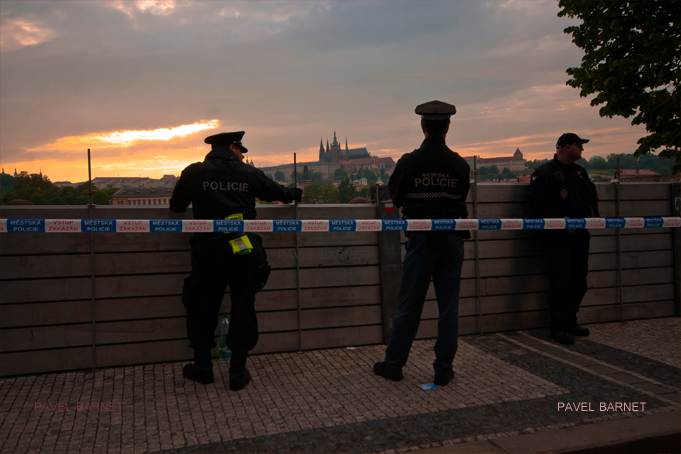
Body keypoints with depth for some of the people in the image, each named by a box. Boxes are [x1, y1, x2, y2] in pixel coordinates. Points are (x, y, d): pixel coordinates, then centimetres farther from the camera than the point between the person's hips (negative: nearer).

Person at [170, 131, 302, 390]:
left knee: (203, 308, 14)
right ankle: (238, 372, 13)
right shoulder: (249, 173, 6)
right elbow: (275, 192, 20)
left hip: (209, 252, 0)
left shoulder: (193, 173, 4)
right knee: (243, 308, 9)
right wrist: (294, 194, 42)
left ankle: (202, 366, 24)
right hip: (245, 252, 1)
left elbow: (176, 206, 14)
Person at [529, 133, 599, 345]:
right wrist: (561, 219, -22)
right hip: (559, 236, -7)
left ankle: (570, 321, 24)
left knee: (579, 279, 11)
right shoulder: (544, 172, -6)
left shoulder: (580, 172, 18)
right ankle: (559, 327, -1)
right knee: (561, 280, -8)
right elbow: (537, 202, -15)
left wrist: (594, 214, 8)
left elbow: (592, 196, 27)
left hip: (580, 234, 8)